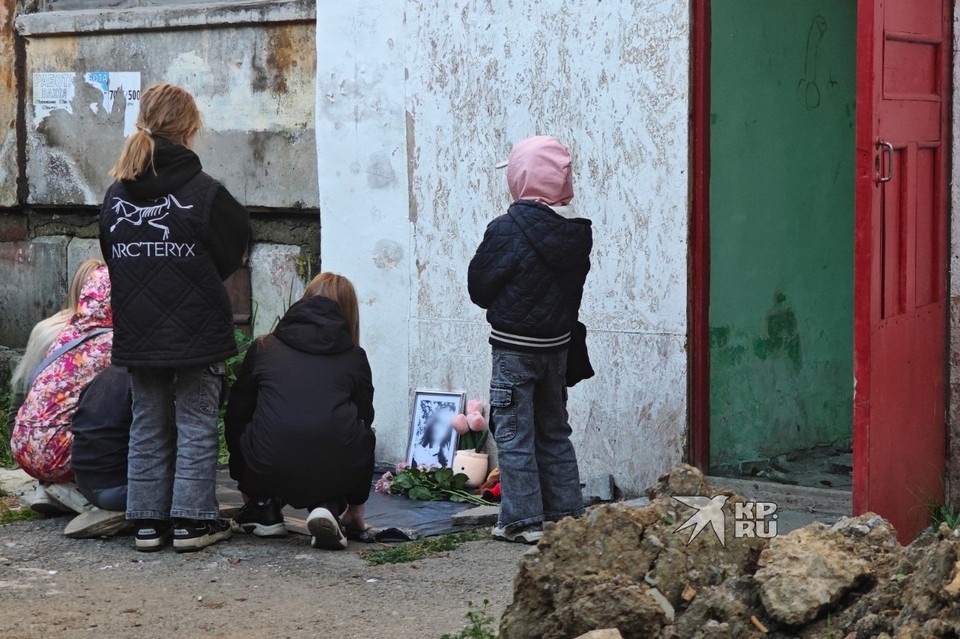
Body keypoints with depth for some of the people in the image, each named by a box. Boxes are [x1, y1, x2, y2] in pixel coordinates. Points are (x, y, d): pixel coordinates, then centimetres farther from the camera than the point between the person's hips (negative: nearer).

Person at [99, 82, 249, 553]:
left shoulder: (115, 196, 1)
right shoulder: (203, 193, -13)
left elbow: (112, 261, 9)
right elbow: (230, 255, -1)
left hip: (136, 334, 5)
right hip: (197, 334, -4)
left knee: (148, 426, 14)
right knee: (196, 426, 6)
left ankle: (148, 520, 17)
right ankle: (192, 520, 8)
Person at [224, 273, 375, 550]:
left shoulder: (264, 348, 20)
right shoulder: (355, 357, 19)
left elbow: (236, 416, 27)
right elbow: (364, 420, 25)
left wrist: (246, 485, 42)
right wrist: (355, 506, 36)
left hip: (270, 471, 1)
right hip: (334, 473, -1)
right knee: (360, 441, 31)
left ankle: (264, 508, 24)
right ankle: (328, 507, 11)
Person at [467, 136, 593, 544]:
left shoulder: (508, 230, -18)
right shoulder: (577, 232, 0)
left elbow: (479, 286, -10)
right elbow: (574, 288, 8)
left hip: (514, 346, -6)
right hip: (557, 342, 6)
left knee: (513, 433, 1)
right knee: (554, 430, 17)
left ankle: (522, 520, 2)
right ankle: (567, 513, 21)